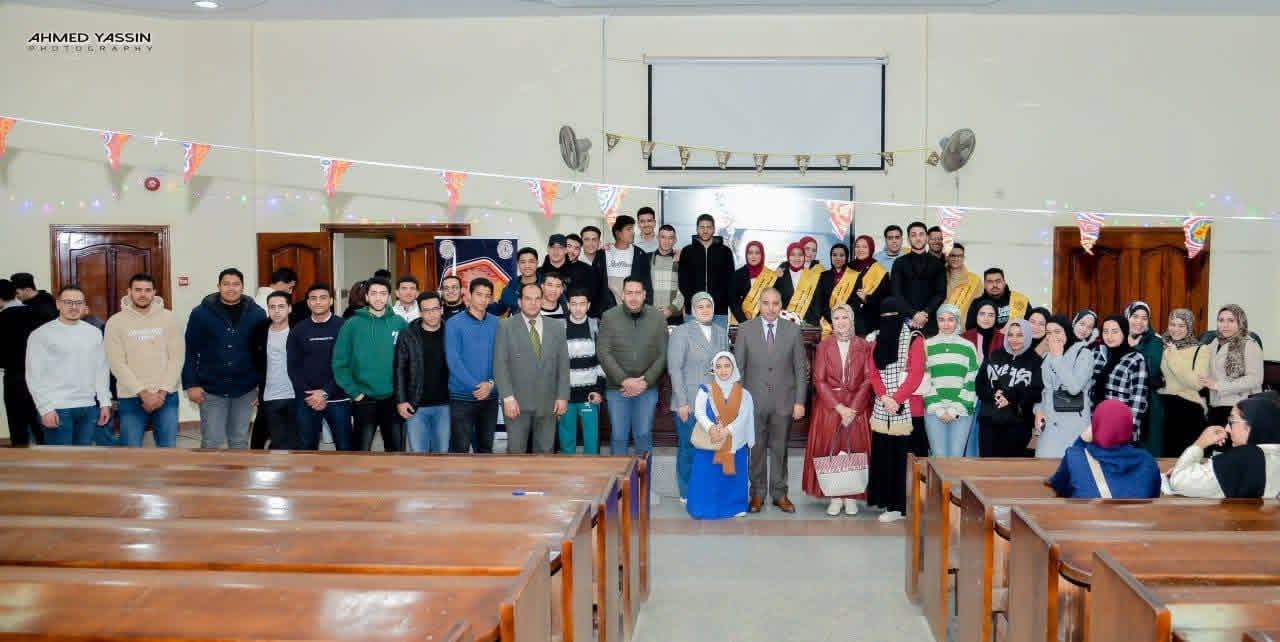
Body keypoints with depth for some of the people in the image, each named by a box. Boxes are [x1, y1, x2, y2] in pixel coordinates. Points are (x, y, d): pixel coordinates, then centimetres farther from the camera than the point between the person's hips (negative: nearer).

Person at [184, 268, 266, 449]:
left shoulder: (257, 314, -1)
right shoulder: (201, 313, -5)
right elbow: (190, 352, -4)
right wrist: (191, 384, -9)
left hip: (245, 390, 2)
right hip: (211, 390, -2)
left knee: (240, 440, 12)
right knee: (212, 442, 1)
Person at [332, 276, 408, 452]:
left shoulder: (400, 324, 1)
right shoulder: (352, 324, -3)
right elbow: (340, 363, -5)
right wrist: (354, 392, -9)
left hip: (394, 399, 2)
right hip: (364, 400, -1)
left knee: (397, 450, 9)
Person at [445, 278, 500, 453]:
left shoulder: (496, 324, 5)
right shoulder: (454, 324, -6)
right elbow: (453, 360, -12)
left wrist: (491, 383, -13)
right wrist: (475, 386, -18)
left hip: (490, 396, 4)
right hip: (462, 396, -3)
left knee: (485, 446, 13)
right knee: (460, 448, 0)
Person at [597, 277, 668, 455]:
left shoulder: (657, 318, 1)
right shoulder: (609, 317, -2)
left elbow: (662, 355, 0)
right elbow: (603, 353, -7)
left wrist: (645, 382, -11)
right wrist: (624, 380, -14)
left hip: (647, 388, 1)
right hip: (617, 388, -1)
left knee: (644, 435, 4)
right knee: (619, 436, 3)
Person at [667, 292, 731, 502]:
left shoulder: (722, 333, 13)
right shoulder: (681, 332, -1)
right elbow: (675, 369, -5)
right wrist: (682, 402, -10)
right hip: (689, 403, -4)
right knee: (688, 448, 2)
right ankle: (687, 493, 15)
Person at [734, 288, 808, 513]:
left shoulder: (793, 330, 1)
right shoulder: (745, 329, 0)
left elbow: (800, 368, 2)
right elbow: (738, 367, 1)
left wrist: (800, 401, -2)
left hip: (784, 401, 0)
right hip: (754, 401, 0)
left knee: (780, 449, 8)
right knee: (756, 449, 6)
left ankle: (779, 493, 19)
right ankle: (758, 493, 18)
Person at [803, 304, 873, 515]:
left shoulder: (863, 346, 4)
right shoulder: (824, 346, 4)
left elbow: (868, 379, -1)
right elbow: (819, 380, -1)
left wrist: (853, 407, -12)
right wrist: (838, 407, -11)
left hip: (857, 405, 0)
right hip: (829, 406, 0)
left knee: (855, 449, -2)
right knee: (830, 450, -2)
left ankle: (851, 497, 6)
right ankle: (835, 497, 4)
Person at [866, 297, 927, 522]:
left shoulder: (914, 339, -2)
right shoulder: (878, 339, 14)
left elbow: (916, 374, -10)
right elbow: (872, 372, 8)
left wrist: (896, 399, -16)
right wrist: (884, 397, -8)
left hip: (908, 409, -5)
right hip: (882, 409, 5)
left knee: (906, 457, -5)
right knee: (885, 457, 4)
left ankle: (911, 504, 2)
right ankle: (893, 505, 10)